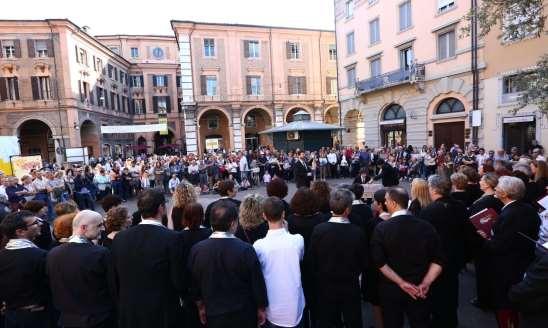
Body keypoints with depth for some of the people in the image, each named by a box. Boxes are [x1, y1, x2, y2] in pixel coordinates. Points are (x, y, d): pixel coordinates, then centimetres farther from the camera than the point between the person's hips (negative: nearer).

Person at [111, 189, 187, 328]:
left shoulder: (120, 237, -7)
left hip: (128, 313, 4)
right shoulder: (173, 238, -22)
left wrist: (126, 300, 17)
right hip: (163, 313, -4)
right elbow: (179, 281, -16)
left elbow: (115, 279, 2)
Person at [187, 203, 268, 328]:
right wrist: (261, 309, 3)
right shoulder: (246, 250, -24)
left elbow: (194, 284, 0)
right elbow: (257, 283, -14)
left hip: (213, 314, 3)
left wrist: (201, 307, 16)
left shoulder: (197, 250, -13)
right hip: (243, 315, -2)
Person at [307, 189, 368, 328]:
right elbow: (364, 263, -7)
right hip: (350, 287, 0)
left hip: (325, 286, 0)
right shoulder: (357, 232, -20)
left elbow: (310, 260, -10)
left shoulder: (318, 230, -20)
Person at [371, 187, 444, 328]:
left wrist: (401, 283, -12)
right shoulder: (426, 226, -7)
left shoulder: (381, 228, -14)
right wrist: (425, 283, -9)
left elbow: (380, 262, -18)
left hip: (391, 289, -2)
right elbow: (438, 260, -7)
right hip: (419, 290, 2)